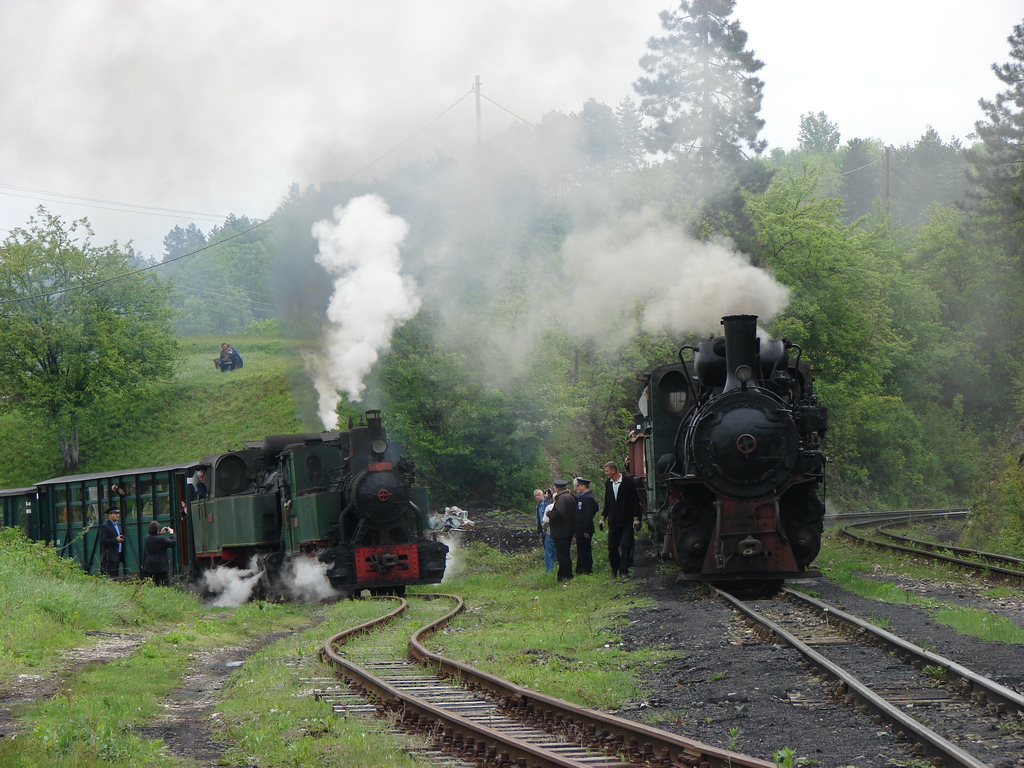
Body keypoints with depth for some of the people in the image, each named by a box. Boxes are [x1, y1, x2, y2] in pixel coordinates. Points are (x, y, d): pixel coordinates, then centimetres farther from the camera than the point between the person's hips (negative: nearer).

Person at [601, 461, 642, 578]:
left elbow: (635, 501, -7)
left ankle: (623, 570, -1)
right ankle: (614, 569, 18)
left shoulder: (627, 482, -8)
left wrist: (636, 518, -11)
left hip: (627, 521, -5)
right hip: (613, 521, 5)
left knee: (626, 546, -6)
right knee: (612, 546, 4)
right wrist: (603, 517, 17)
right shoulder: (608, 483, 9)